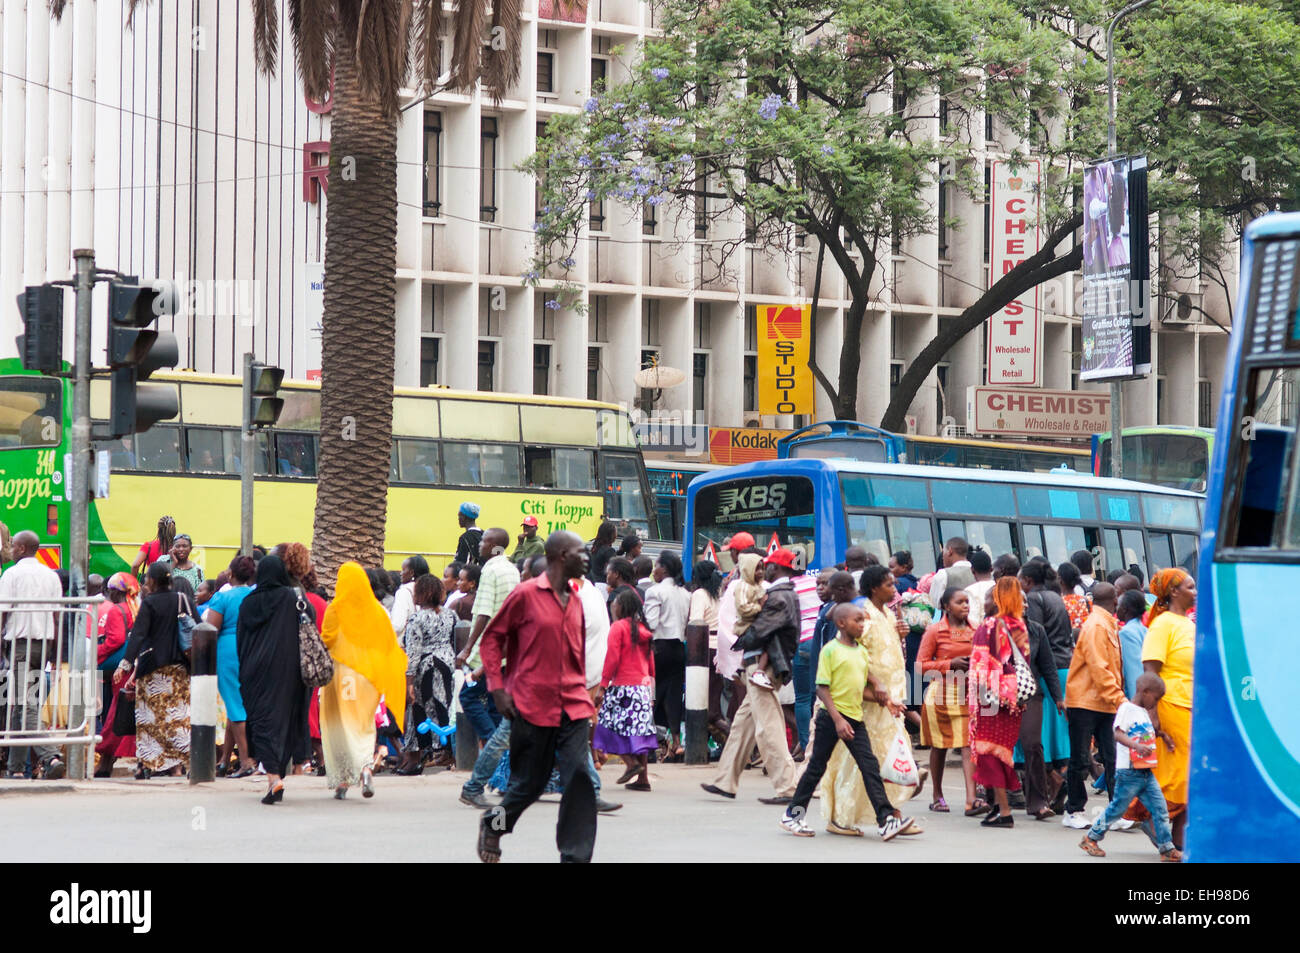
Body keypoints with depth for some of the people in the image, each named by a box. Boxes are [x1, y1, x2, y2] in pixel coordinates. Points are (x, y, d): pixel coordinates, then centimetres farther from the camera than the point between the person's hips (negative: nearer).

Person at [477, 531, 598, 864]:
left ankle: (575, 857, -7)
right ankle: (494, 823, 35)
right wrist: (497, 688, -7)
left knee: (579, 778, -10)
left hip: (573, 706, 5)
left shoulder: (575, 601, 12)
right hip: (532, 706, -4)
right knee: (530, 783, 5)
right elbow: (492, 637, -1)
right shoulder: (526, 594, -6)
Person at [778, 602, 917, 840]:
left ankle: (886, 821, -9)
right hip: (831, 716, -6)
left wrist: (883, 698, 0)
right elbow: (822, 689, -12)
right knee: (817, 766, 4)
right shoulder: (831, 650, -8)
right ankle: (793, 815, 18)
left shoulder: (861, 651, 12)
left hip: (855, 717, 6)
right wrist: (838, 720, -19)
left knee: (870, 766, -4)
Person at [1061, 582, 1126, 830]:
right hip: (1085, 703, -8)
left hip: (1105, 705, 8)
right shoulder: (1096, 626, -13)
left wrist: (1118, 696, 11)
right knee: (1081, 760, 0)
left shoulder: (1108, 625, 16)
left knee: (1113, 758, 2)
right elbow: (1098, 669, -20)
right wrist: (1119, 698, -23)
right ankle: (1073, 812, 9)